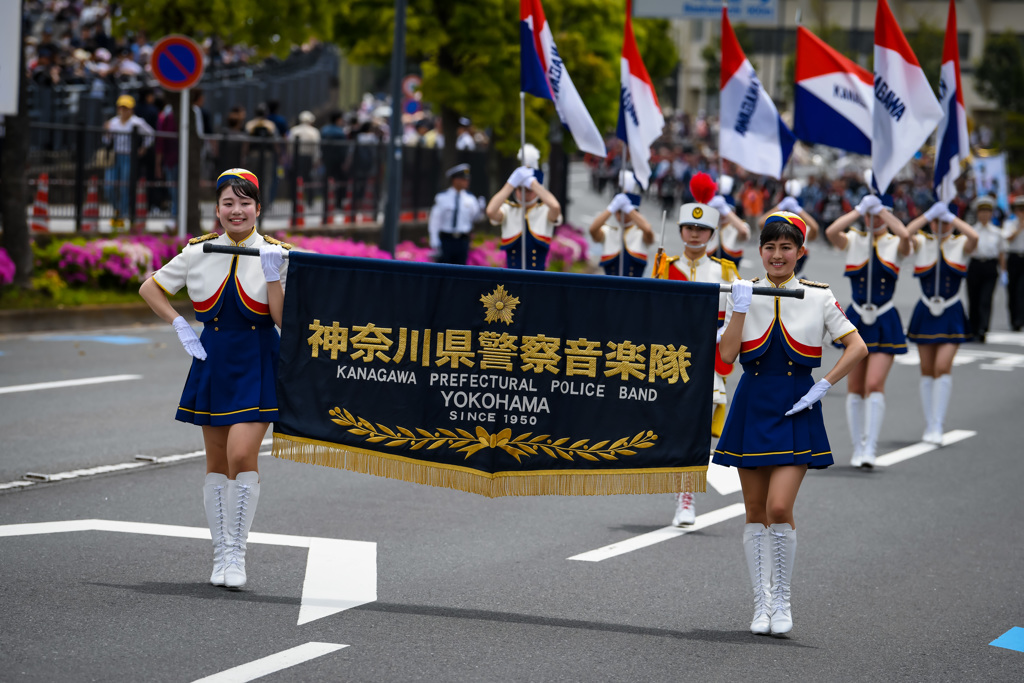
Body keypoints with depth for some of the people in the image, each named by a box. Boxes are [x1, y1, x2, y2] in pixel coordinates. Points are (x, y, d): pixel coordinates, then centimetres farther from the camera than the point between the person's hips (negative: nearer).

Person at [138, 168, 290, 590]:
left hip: (257, 365, -3)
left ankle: (237, 554, -5)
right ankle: (221, 555, 17)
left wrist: (272, 274, -18)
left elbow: (282, 318, -8)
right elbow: (149, 289, 13)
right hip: (213, 361, 3)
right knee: (217, 463, 7)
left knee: (242, 454, -16)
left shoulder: (275, 254, -2)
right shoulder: (199, 252, 2)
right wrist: (180, 326, 4)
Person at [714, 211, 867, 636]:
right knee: (755, 513, 6)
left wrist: (823, 387, -6)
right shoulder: (744, 294, 4)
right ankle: (761, 604, 16)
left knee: (780, 508, -15)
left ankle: (782, 600, 1)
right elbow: (726, 355, -6)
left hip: (796, 414, -2)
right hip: (752, 409, 2)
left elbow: (857, 348, 0)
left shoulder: (818, 297, 1)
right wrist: (741, 307, -13)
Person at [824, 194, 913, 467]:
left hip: (885, 323, -2)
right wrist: (859, 209, -13)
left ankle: (870, 449, -15)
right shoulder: (853, 241, 4)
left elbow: (905, 235, -24)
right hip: (856, 320, 2)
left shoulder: (895, 245, 1)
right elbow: (831, 232, -17)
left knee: (875, 384, -14)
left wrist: (881, 209, -15)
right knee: (855, 388, 6)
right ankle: (858, 448, 15)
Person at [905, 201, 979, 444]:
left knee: (943, 367, -13)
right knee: (927, 371, 7)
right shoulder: (922, 243, 3)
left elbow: (974, 237, -22)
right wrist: (929, 214, -16)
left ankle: (937, 427, -11)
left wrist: (950, 216, -16)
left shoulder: (961, 244, 2)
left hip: (951, 315, -2)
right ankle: (929, 426, 17)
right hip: (925, 313, 2)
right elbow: (905, 234, -19)